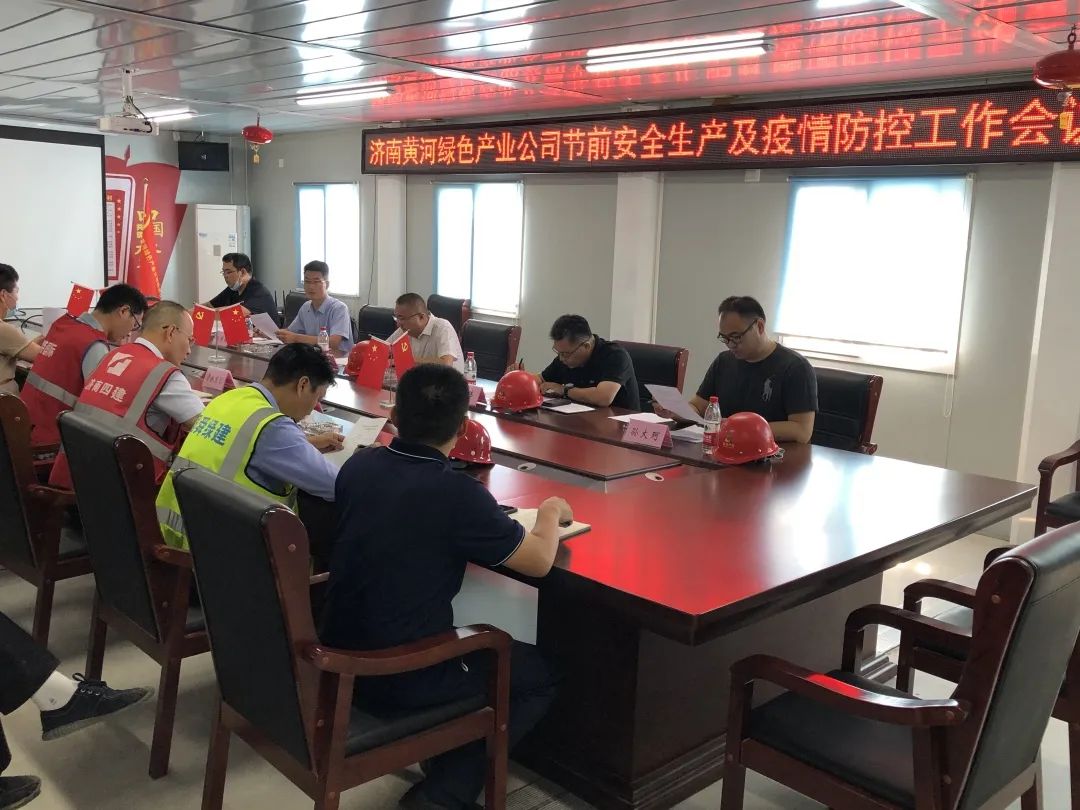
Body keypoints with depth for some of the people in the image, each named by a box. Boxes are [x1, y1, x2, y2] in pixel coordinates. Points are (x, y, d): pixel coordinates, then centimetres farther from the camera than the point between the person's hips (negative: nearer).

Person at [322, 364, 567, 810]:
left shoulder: (358, 466, -4)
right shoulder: (457, 493, -22)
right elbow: (538, 561, -11)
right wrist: (551, 511, 8)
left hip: (339, 658, 7)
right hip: (396, 677, -7)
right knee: (539, 675, 13)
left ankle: (441, 762, 27)